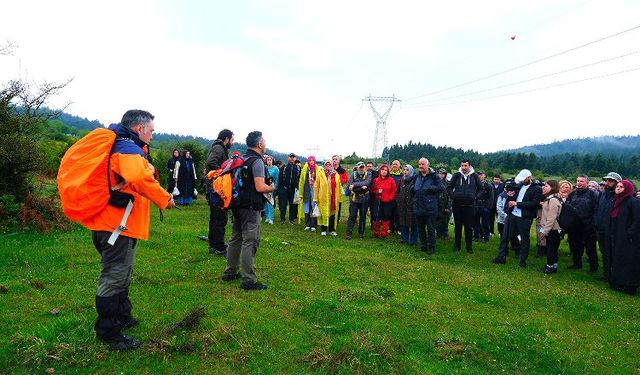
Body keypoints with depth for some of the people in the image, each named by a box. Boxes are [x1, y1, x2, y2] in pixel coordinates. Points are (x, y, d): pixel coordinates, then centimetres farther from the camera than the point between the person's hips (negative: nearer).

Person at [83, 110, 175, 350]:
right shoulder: (129, 149, -17)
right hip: (119, 225, -11)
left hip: (110, 222, 11)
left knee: (120, 276, 23)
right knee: (114, 278, -1)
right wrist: (165, 199, -24)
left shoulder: (120, 145, 17)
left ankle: (122, 317, 39)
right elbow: (139, 177, -36)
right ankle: (109, 333, 10)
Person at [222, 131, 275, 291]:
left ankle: (230, 272, 27)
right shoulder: (257, 161, -15)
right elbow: (260, 187, -22)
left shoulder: (241, 159, 11)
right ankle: (248, 280, -2)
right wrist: (271, 188, -3)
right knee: (250, 242, -5)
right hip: (250, 207, -9)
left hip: (237, 204, 9)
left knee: (236, 238, 17)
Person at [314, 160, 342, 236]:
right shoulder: (320, 174, 0)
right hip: (323, 198, -2)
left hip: (333, 198, 2)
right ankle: (323, 230, 13)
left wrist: (339, 197, 5)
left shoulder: (336, 175, 7)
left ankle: (332, 229, 20)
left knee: (332, 214, 8)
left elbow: (339, 187, 11)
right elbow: (316, 186, 0)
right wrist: (315, 198, -5)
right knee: (323, 214, 2)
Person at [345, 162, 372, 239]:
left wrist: (355, 185, -23)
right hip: (354, 198, 0)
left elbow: (367, 183, -20)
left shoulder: (368, 175, -1)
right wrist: (361, 187, -18)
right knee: (352, 216, -1)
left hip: (364, 199, 1)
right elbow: (349, 185, -12)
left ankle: (361, 232, 21)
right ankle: (349, 233, 4)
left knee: (363, 216, 9)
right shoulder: (353, 174, 0)